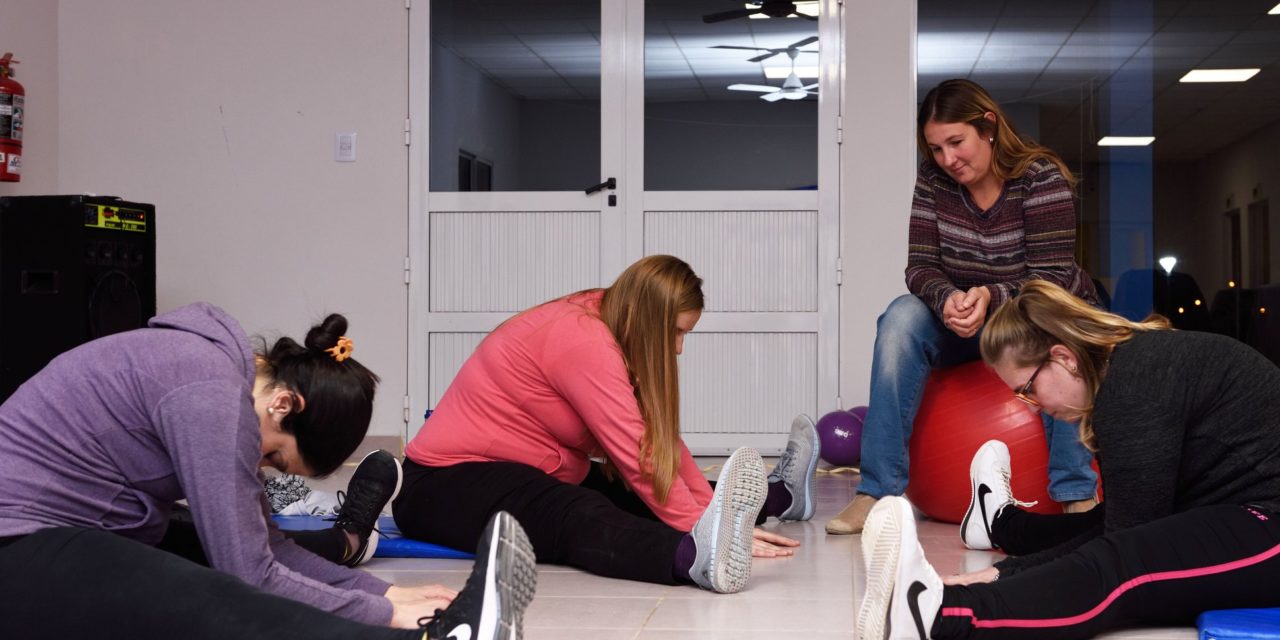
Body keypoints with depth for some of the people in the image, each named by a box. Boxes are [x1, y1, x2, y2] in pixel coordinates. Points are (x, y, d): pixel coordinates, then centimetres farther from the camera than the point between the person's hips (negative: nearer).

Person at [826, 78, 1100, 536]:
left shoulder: (1042, 177, -17)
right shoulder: (933, 180, -6)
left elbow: (1051, 277, -22)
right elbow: (921, 267, -11)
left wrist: (990, 298, -41)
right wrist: (947, 299, -35)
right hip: (965, 324, 3)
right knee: (902, 317, -28)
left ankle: (1077, 495, -34)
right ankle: (878, 490, -32)